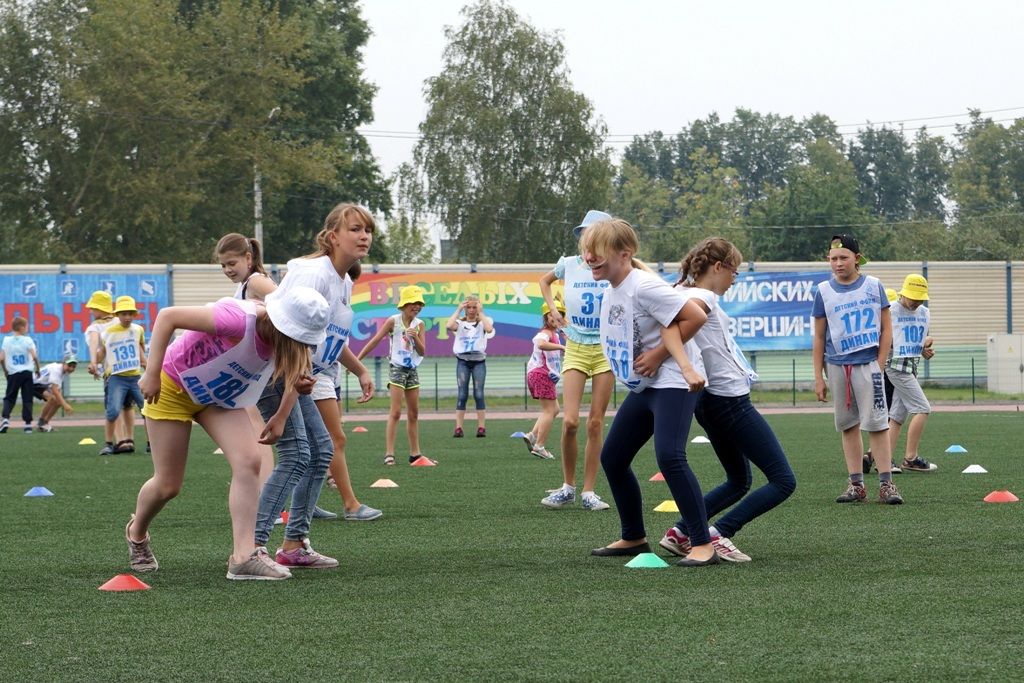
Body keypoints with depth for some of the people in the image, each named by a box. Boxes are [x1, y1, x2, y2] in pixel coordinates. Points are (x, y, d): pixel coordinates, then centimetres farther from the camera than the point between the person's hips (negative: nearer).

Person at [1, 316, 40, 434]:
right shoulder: (28, 340, -4)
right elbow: (34, 357, -12)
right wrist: (38, 369, 4)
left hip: (13, 374, 1)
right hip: (27, 373, -1)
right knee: (27, 399, 5)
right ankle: (28, 423, 0)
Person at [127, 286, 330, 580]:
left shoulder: (287, 343, -15)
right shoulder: (238, 320, -39)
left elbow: (292, 378, 7)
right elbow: (167, 316, -35)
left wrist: (280, 420, -12)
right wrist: (152, 374, -32)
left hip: (221, 397, 6)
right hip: (172, 388, -6)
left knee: (248, 462, -17)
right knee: (168, 485, 3)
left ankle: (243, 556, -18)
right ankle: (136, 532, 36)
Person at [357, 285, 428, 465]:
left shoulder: (419, 324, 4)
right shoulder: (393, 321, -7)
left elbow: (422, 351, 0)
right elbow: (375, 341, -6)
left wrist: (415, 337, -19)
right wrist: (357, 359, -10)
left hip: (412, 370, 5)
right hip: (397, 369, -5)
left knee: (413, 414, 9)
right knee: (395, 412, -12)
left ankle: (415, 453, 17)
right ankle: (389, 453, -14)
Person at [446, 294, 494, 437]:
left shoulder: (482, 322, 8)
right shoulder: (460, 322, 8)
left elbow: (489, 329, -16)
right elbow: (449, 326, -14)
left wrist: (480, 312, -8)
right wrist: (459, 310, -6)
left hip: (478, 360, 0)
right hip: (463, 360, 0)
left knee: (478, 394, -4)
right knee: (462, 394, -4)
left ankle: (481, 427, -2)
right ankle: (458, 428, -4)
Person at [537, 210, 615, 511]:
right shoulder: (569, 264, 0)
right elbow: (545, 281, 22)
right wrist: (553, 308, 10)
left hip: (606, 350, -1)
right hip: (575, 350, 1)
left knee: (595, 423, 1)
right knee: (569, 421, -10)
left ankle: (589, 492, 8)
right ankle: (567, 488, 6)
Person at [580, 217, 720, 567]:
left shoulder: (643, 287, -20)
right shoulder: (610, 291, 8)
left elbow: (695, 316, -21)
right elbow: (665, 323, -1)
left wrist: (668, 358, -12)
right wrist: (678, 356, -18)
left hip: (673, 381, -10)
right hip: (643, 385, 10)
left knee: (669, 456, -24)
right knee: (612, 458, 12)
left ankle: (703, 545, -22)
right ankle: (633, 538, 27)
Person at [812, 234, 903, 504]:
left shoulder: (874, 286, 2)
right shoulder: (824, 291, 4)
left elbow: (886, 330, 5)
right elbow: (819, 338, 8)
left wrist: (879, 366, -3)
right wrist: (818, 377, 5)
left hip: (867, 363, -2)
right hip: (837, 366, 2)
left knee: (876, 423, -7)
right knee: (848, 425, 7)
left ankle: (886, 483, -6)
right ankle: (856, 484, 11)